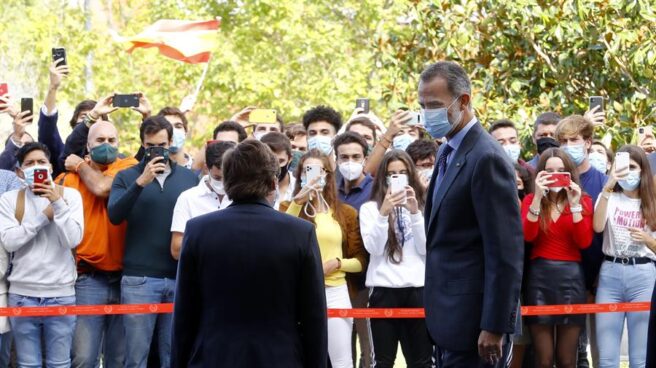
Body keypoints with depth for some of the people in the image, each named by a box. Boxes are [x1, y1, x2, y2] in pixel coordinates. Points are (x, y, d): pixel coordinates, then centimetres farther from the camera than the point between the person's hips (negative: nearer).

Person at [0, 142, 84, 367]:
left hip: (61, 294, -1)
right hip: (22, 294, 1)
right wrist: (43, 216, -11)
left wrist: (58, 203, -15)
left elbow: (73, 239, -8)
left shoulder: (70, 195, 2)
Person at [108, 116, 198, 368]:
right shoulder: (127, 177, 5)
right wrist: (140, 183, -20)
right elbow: (114, 215, -9)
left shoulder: (189, 177, 9)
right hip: (138, 279, -2)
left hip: (180, 278, 2)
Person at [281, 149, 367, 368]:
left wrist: (336, 263, -9)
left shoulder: (346, 213, 10)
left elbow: (361, 261, 9)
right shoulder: (289, 208, 7)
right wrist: (298, 202, -20)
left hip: (335, 292, 1)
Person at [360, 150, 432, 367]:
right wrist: (384, 213, -16)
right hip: (384, 290, -2)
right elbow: (374, 248, -6)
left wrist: (415, 212, -9)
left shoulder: (421, 205, 12)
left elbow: (426, 248, 1)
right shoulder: (370, 208, 7)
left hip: (418, 289, 2)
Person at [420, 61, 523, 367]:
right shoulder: (448, 152, 14)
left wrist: (495, 327, -21)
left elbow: (505, 253, -19)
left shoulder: (487, 159, -16)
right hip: (449, 319, 9)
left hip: (473, 323, -9)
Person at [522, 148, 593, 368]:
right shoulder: (531, 200, 7)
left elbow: (584, 242, -7)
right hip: (540, 276, 0)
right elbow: (527, 235, -12)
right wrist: (538, 197, -18)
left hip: (571, 277, 0)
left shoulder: (583, 201, 6)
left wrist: (575, 205, -14)